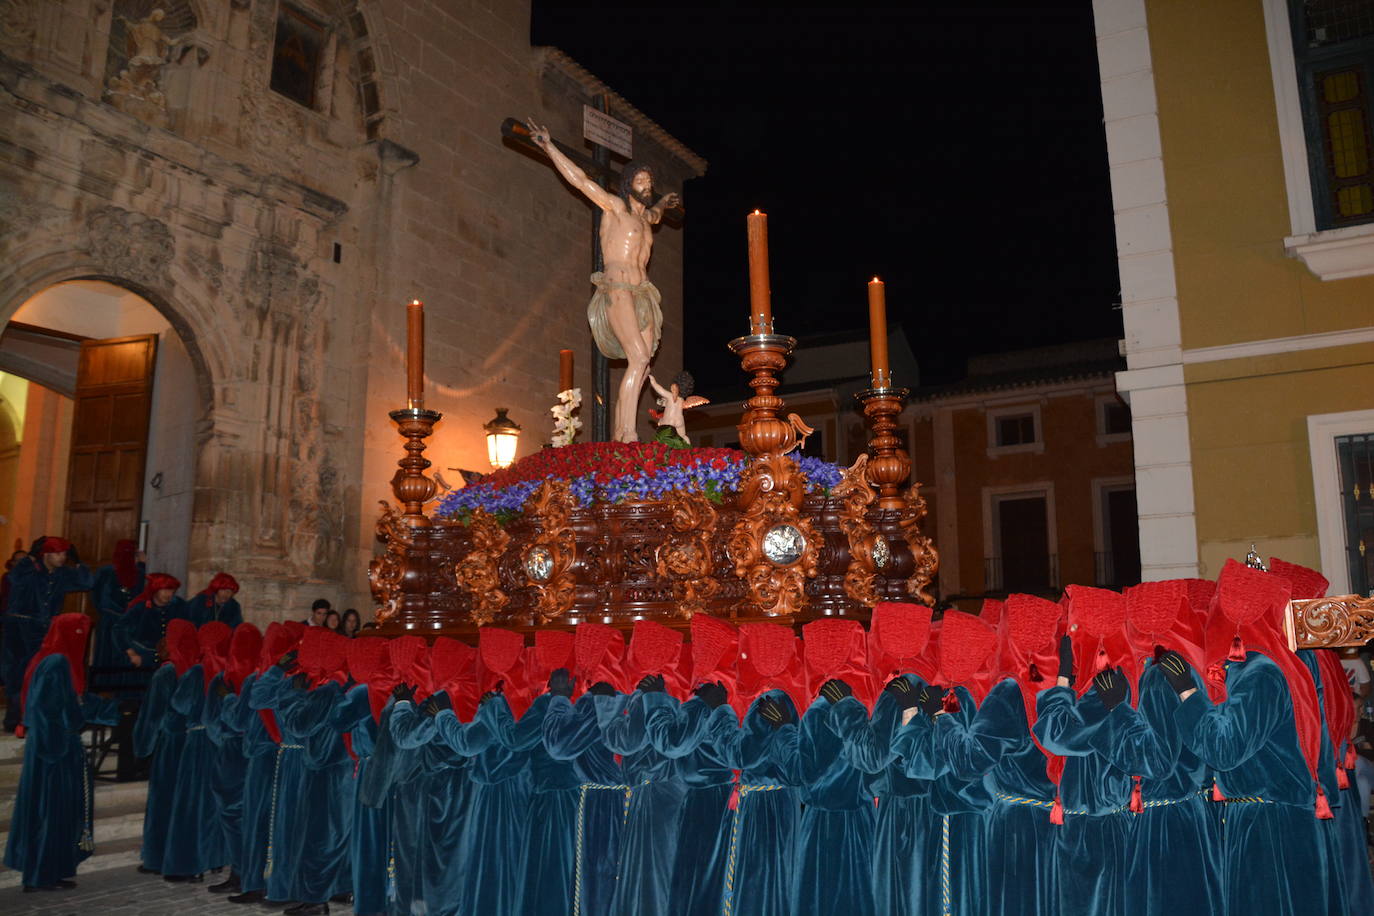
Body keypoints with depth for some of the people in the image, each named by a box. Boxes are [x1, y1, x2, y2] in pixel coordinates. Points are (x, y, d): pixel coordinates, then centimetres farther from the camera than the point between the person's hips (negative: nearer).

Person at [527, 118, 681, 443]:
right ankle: (629, 434, -29)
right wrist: (549, 147, 3)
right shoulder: (615, 206, 7)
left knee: (640, 366, -5)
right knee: (639, 358, -23)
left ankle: (619, 436, -8)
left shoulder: (646, 217, 26)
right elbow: (579, 179, 3)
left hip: (642, 295, 7)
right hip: (618, 290, -7)